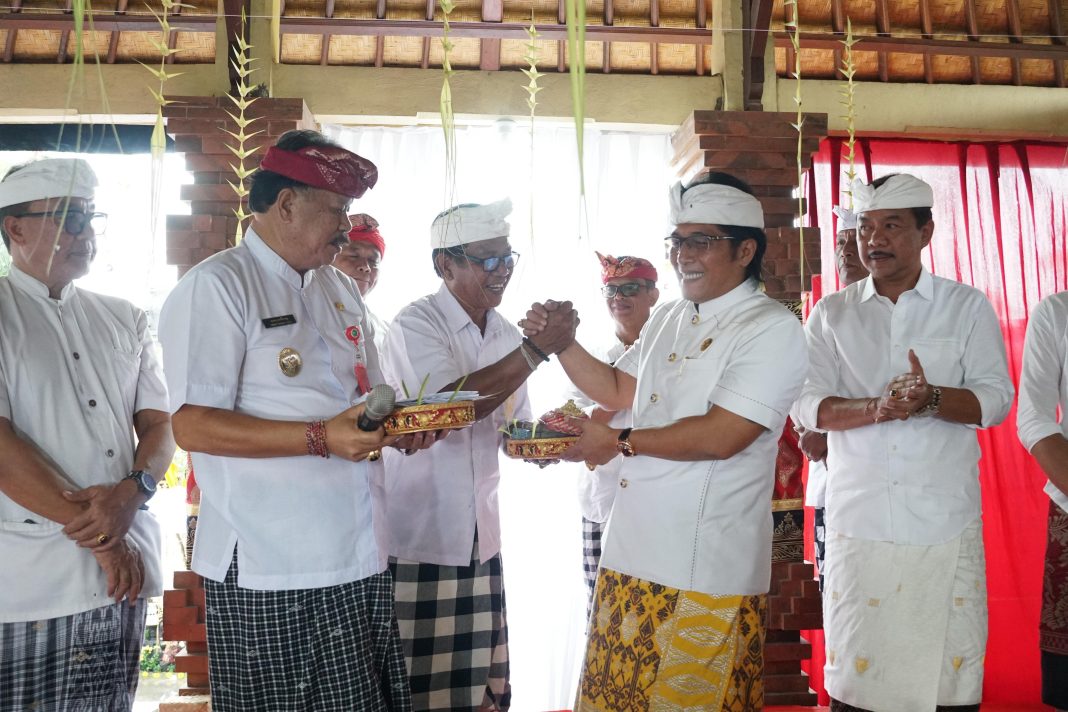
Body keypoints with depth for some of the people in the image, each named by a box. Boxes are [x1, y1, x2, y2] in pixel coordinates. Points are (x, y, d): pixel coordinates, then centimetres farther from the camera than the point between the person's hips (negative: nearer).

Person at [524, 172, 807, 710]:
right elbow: (617, 391, 23)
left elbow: (722, 436, -20)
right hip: (633, 551, 7)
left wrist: (620, 442, -14)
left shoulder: (772, 329, -11)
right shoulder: (667, 319, 14)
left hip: (706, 570, -7)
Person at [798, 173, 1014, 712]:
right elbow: (808, 405, -1)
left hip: (944, 520, 0)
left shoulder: (968, 307, 6)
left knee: (950, 660, 2)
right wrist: (875, 408, -20)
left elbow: (996, 398, -2)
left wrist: (932, 400, -21)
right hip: (858, 519, 1)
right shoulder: (831, 315, 8)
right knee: (852, 666, 5)